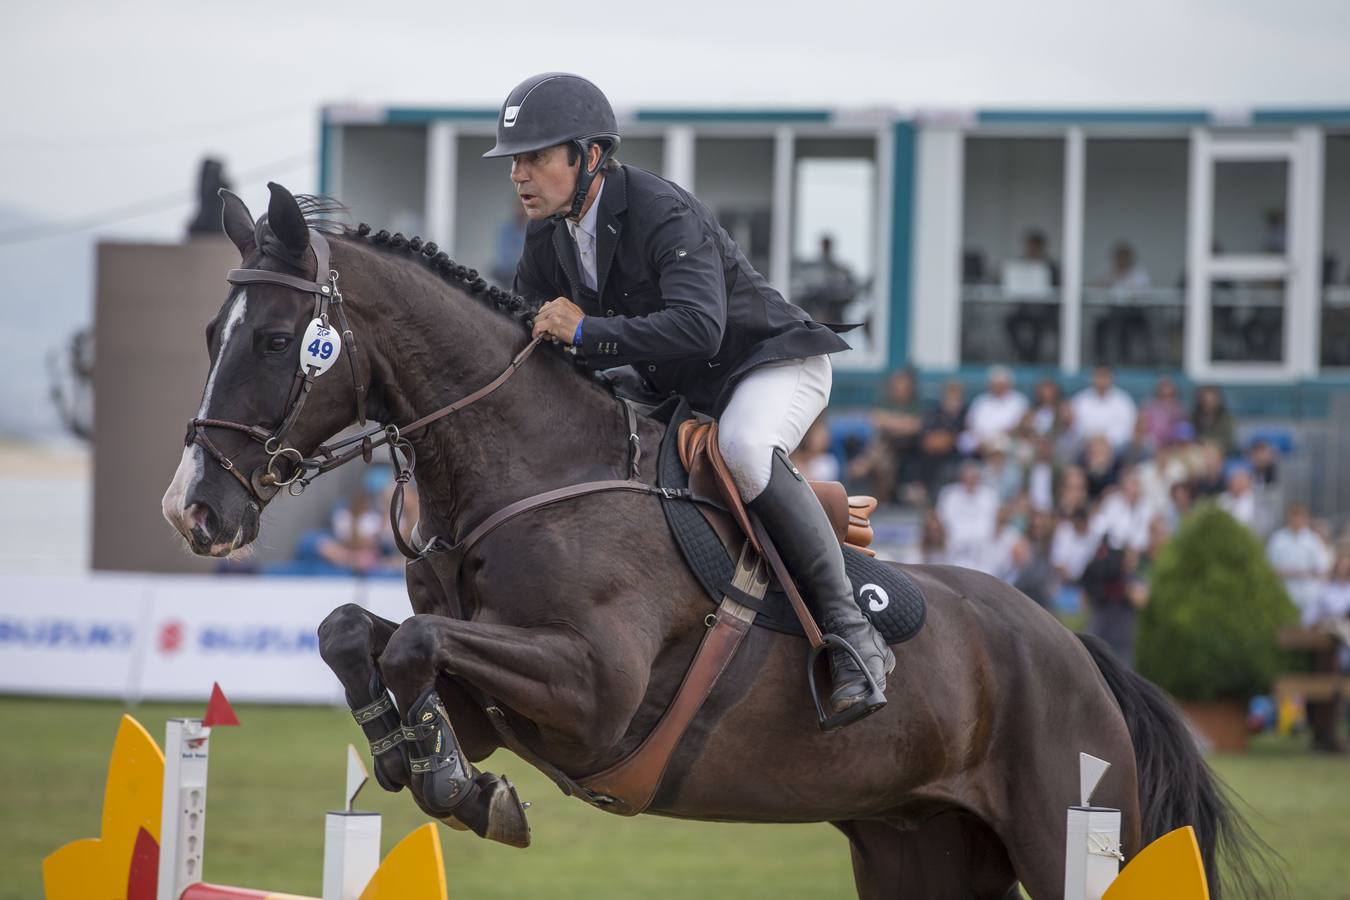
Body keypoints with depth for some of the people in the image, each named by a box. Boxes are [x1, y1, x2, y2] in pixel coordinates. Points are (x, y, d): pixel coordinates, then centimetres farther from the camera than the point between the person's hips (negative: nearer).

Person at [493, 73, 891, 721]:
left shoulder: (663, 213, -28)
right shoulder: (548, 235, -2)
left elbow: (697, 326, -43)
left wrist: (586, 332, -40)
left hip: (771, 362, -9)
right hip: (676, 391, 9)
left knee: (742, 449, -39)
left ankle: (852, 634, -35)